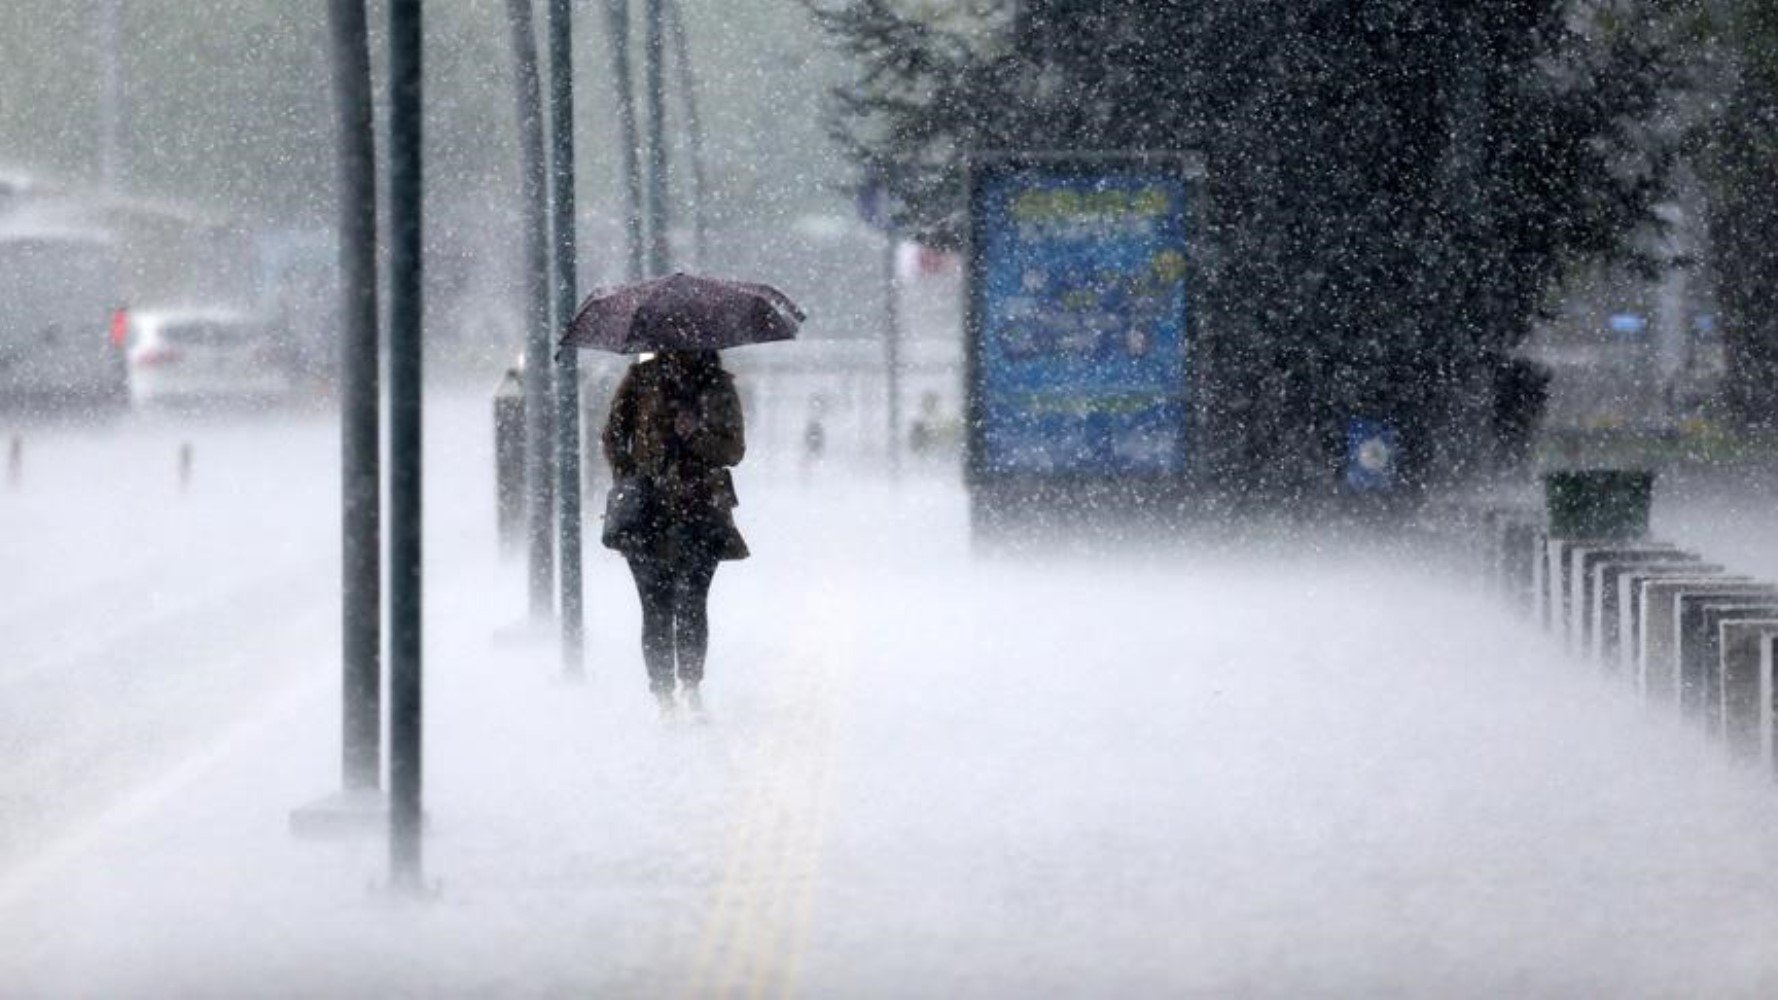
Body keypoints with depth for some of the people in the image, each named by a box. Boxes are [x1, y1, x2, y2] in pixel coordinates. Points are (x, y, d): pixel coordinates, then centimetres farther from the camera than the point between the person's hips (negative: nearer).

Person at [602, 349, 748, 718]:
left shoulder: (718, 387, 8)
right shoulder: (642, 379, 6)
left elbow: (734, 449, 3)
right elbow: (614, 435, 9)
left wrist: (695, 435, -13)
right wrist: (626, 481, -4)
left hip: (701, 511, 0)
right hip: (649, 510, 0)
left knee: (692, 602, -8)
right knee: (657, 608, -3)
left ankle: (691, 685, 5)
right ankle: (663, 694, 3)